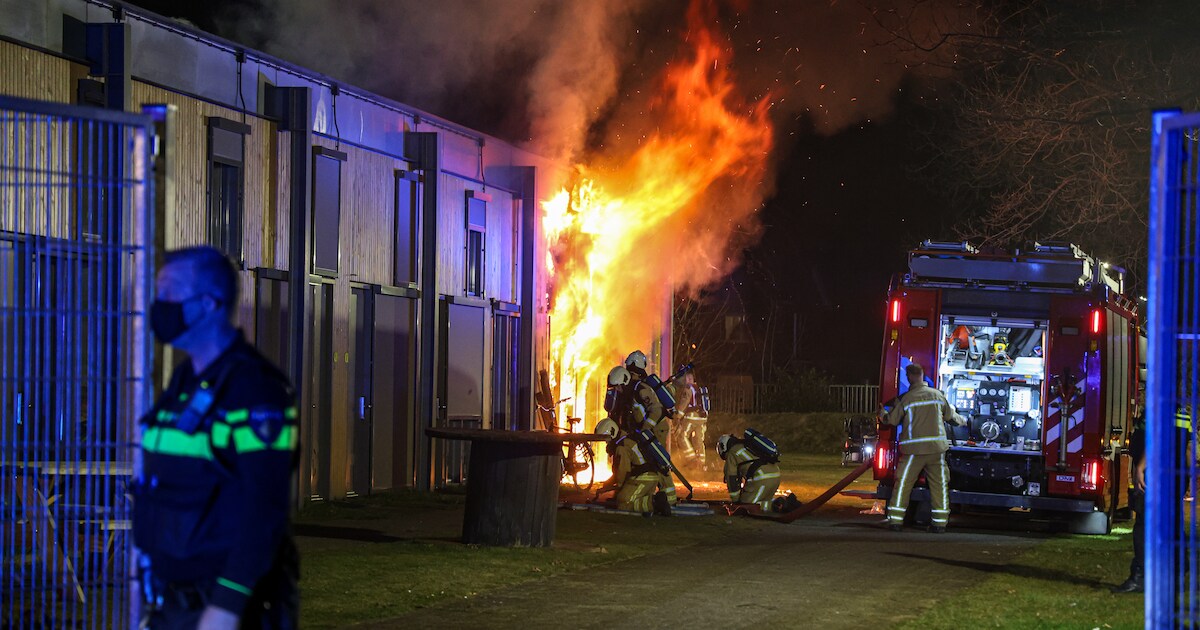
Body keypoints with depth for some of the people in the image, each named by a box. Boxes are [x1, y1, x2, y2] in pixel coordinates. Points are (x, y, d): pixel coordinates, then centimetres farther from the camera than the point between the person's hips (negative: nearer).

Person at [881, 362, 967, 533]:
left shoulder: (906, 399, -4)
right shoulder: (937, 395, 6)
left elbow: (892, 420, 5)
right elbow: (950, 415, 19)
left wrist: (882, 413, 28)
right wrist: (963, 421, 41)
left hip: (915, 448, -3)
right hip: (937, 448, 3)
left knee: (903, 483, 3)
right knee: (938, 484, 8)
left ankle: (896, 520, 1)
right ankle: (940, 521, 8)